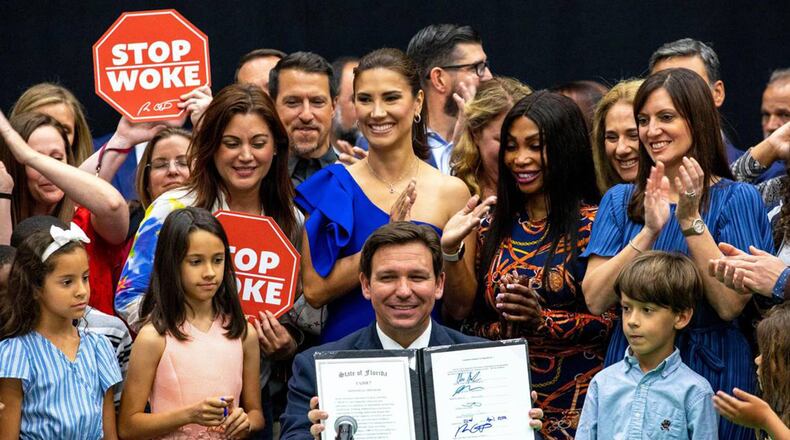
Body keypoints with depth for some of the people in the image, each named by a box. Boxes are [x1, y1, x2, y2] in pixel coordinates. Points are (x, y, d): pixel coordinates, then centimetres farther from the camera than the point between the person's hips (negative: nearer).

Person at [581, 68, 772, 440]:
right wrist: (649, 232, -16)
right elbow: (595, 300, -5)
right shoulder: (620, 201, 7)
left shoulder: (736, 199, -3)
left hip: (712, 369, -3)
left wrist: (691, 220, -18)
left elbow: (730, 305, -14)